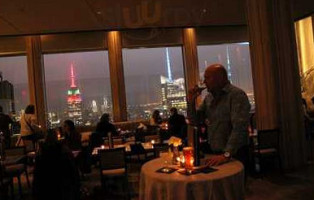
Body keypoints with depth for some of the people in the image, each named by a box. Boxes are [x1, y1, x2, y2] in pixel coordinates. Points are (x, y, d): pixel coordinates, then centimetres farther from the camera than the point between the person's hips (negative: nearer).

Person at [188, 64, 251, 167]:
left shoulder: (237, 94, -15)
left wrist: (226, 154, -30)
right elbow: (195, 121, 10)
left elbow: (239, 127, -25)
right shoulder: (209, 97, 7)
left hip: (235, 155, -6)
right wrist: (191, 101, -5)